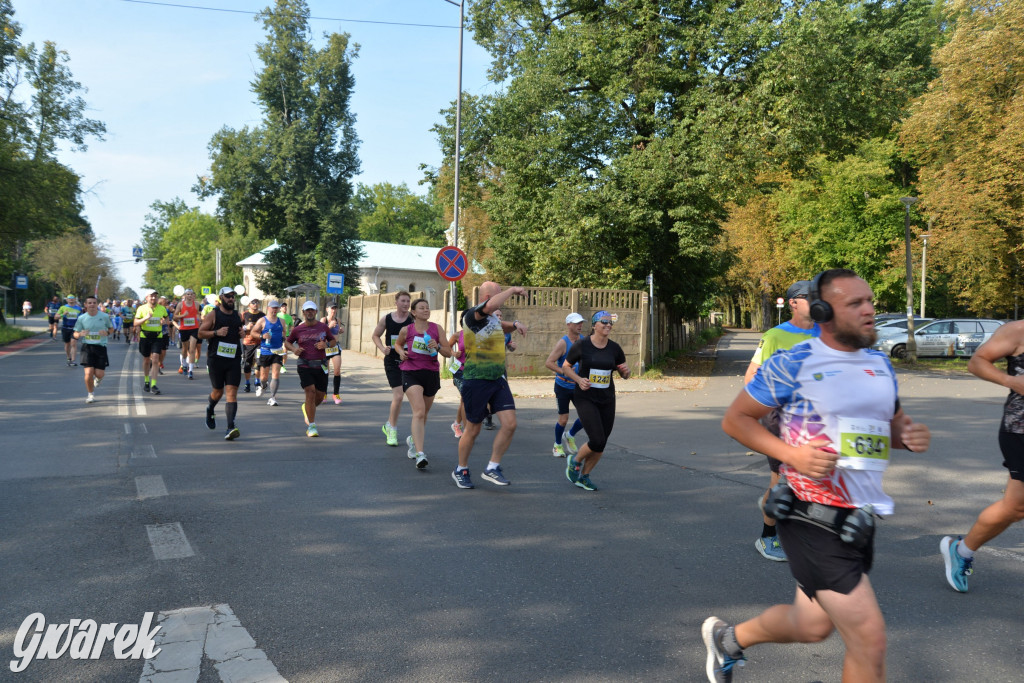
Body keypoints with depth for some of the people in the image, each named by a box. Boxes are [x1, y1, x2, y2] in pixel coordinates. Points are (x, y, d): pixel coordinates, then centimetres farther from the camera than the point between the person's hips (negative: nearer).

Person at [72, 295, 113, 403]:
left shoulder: (104, 316, 0)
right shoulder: (81, 318, 1)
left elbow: (111, 328, 15)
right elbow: (75, 334, 9)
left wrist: (107, 332, -8)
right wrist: (80, 334, -15)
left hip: (101, 347, 0)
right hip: (87, 347, 0)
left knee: (99, 374, -3)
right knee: (89, 372, -10)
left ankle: (98, 379, 37)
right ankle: (90, 394, 12)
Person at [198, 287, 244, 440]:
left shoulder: (238, 316, 12)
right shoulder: (213, 314, -1)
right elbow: (201, 333, -2)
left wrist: (242, 333, 4)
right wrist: (216, 332, -17)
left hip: (234, 359, 2)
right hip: (216, 358, -2)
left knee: (232, 392, -9)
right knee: (218, 391, 10)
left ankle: (231, 428, -15)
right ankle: (210, 410, 46)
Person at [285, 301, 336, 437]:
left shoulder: (323, 327, 7)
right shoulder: (298, 329, 4)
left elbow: (333, 340, 17)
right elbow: (287, 342, 17)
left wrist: (326, 344, -5)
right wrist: (293, 349, -5)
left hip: (320, 366, 2)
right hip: (304, 366, -2)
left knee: (320, 396, 6)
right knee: (310, 391, -16)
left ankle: (307, 408, 42)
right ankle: (311, 426, -8)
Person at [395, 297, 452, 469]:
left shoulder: (437, 329, 3)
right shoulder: (406, 330, 2)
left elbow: (449, 353, 2)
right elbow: (398, 344, 23)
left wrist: (437, 346, -17)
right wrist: (401, 351, 2)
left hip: (431, 373, 3)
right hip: (411, 373, -3)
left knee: (423, 414, 17)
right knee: (419, 411, -21)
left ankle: (412, 440, 46)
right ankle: (420, 455, -26)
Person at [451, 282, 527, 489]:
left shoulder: (492, 318, 12)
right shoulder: (472, 315, -14)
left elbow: (502, 326, 37)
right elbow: (492, 305, -36)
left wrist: (515, 324, 14)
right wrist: (513, 290, -22)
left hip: (498, 380, 7)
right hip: (476, 381, -7)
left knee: (510, 424, -5)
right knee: (473, 430, 5)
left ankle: (492, 468, 10)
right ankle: (461, 470, 27)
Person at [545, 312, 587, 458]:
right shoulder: (563, 343, -16)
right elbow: (548, 363, -21)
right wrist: (564, 372, -28)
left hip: (578, 386, 5)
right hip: (563, 386, -5)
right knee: (563, 420, -1)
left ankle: (570, 436, 28)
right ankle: (557, 445, 24)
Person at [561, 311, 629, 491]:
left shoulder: (614, 348, 2)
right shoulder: (581, 345, -8)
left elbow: (624, 375, 12)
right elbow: (565, 366, 2)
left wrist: (626, 371, -12)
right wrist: (579, 379, -15)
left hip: (607, 400, 5)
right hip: (585, 398, -5)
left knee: (601, 446, 7)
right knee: (597, 441, -16)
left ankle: (584, 476, 29)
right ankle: (574, 461, 14)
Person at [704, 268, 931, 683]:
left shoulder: (879, 363, 10)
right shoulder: (792, 365, -11)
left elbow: (894, 423, 23)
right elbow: (734, 419, -6)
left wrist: (913, 435, -1)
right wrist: (792, 454, -20)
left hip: (859, 520, 7)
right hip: (813, 519, -7)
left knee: (813, 625, 19)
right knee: (869, 638, -7)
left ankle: (729, 638, 45)